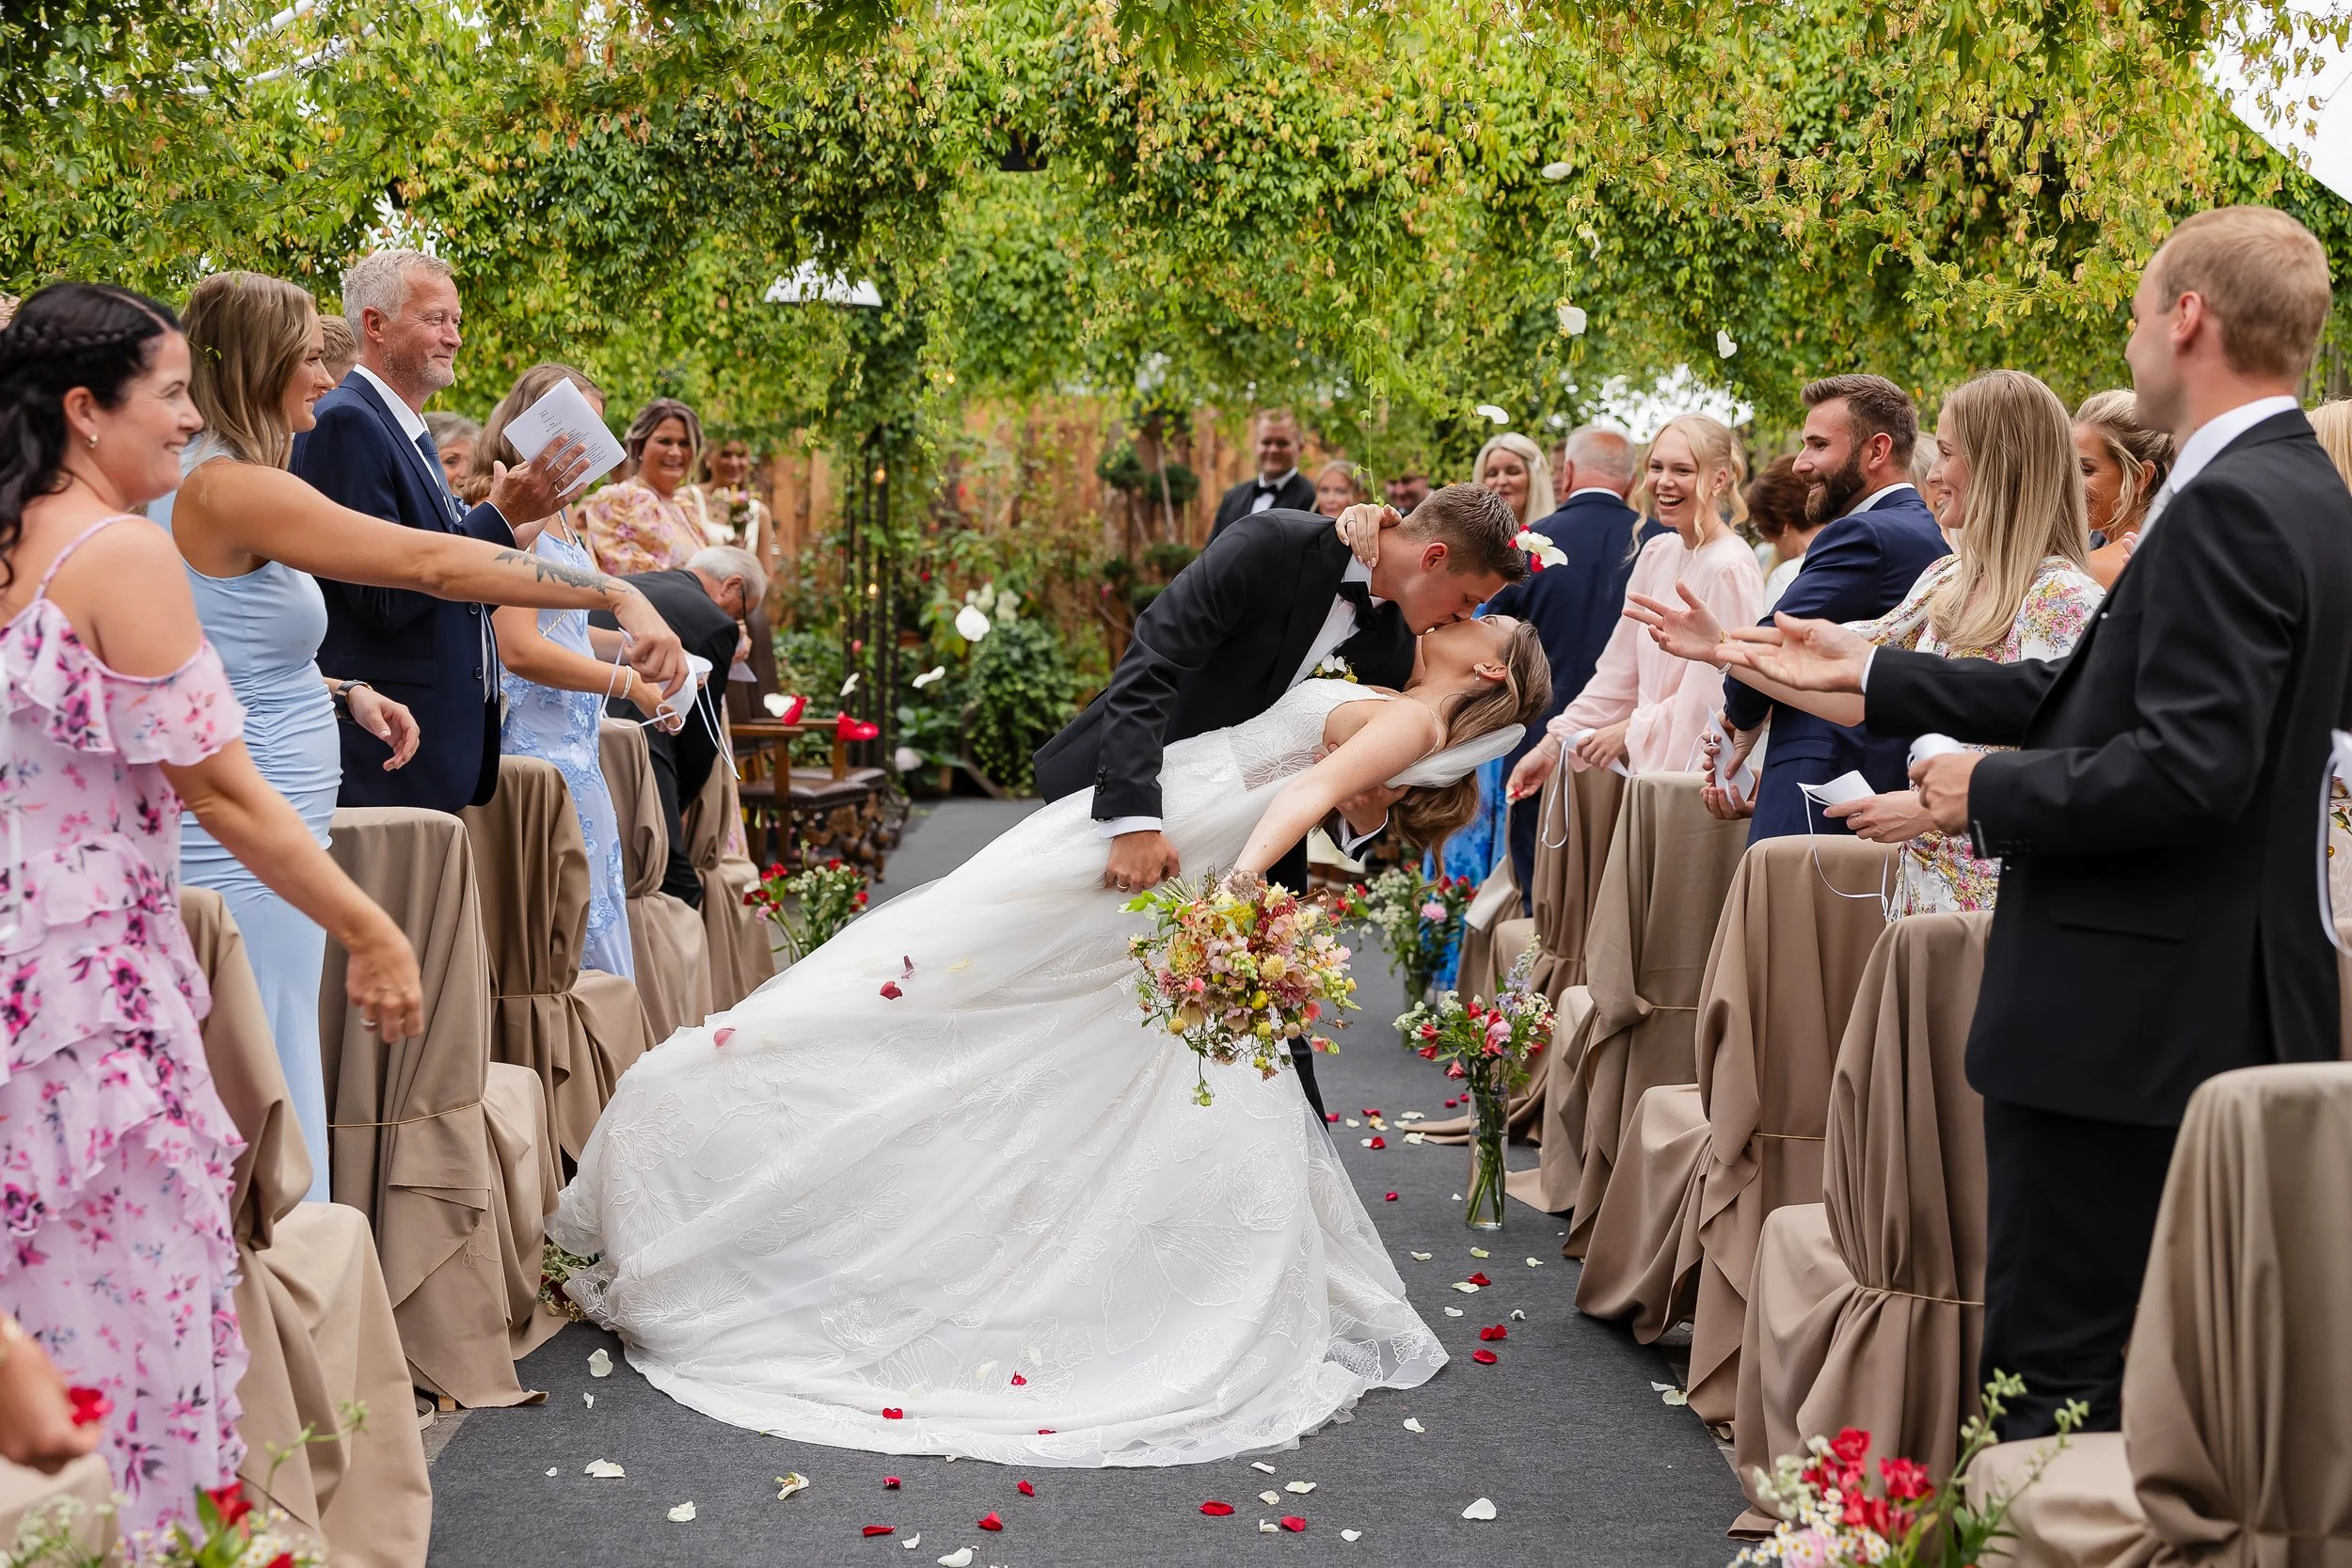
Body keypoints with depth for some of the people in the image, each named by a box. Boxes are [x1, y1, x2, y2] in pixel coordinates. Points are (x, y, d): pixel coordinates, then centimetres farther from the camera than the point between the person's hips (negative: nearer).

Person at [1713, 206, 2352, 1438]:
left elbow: (2190, 767, -26)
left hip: (2123, 1014, -10)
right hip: (2226, 1005, 10)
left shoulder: (2231, 507, -18)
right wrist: (1866, 673, 16)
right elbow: (2096, 695, 15)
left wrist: (1993, 795, -12)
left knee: (2051, 1363, -1)